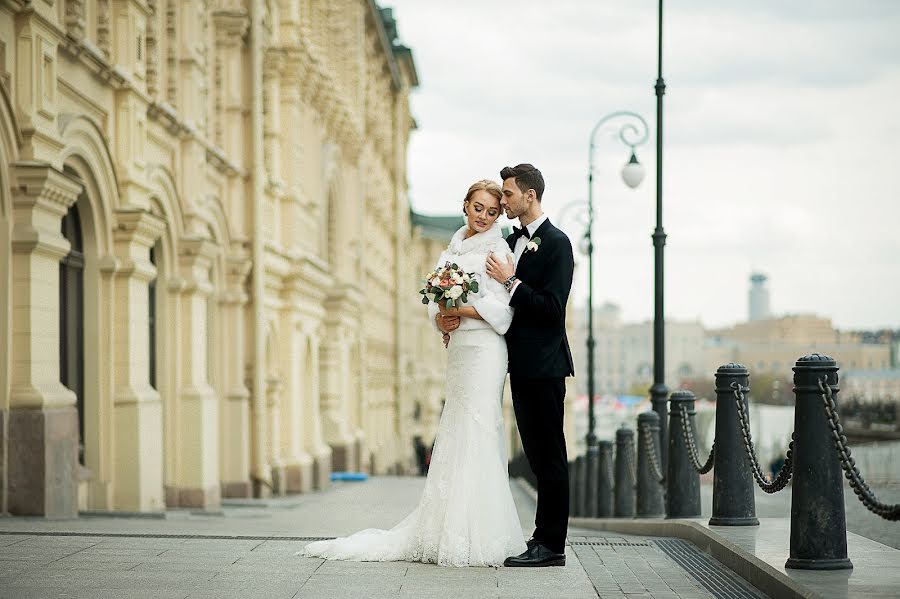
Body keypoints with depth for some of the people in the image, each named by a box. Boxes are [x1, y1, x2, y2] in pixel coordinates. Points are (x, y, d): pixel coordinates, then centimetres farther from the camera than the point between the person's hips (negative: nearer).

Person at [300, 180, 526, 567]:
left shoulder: (497, 249, -1)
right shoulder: (451, 251, 19)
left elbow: (499, 306, -10)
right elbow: (436, 300, 17)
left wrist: (457, 311, -13)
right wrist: (441, 319, -3)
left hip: (483, 347, -7)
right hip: (456, 347, 7)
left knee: (476, 435, -10)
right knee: (452, 437, 6)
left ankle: (476, 539, -8)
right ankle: (442, 533, 9)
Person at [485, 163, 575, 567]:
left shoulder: (556, 243, -10)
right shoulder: (512, 241, 15)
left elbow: (552, 308, -18)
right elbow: (505, 302, 18)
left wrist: (510, 281, -17)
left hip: (544, 366, -9)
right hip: (521, 364, 9)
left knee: (549, 456, -5)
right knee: (537, 457, 11)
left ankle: (551, 545, -3)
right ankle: (544, 541, 15)